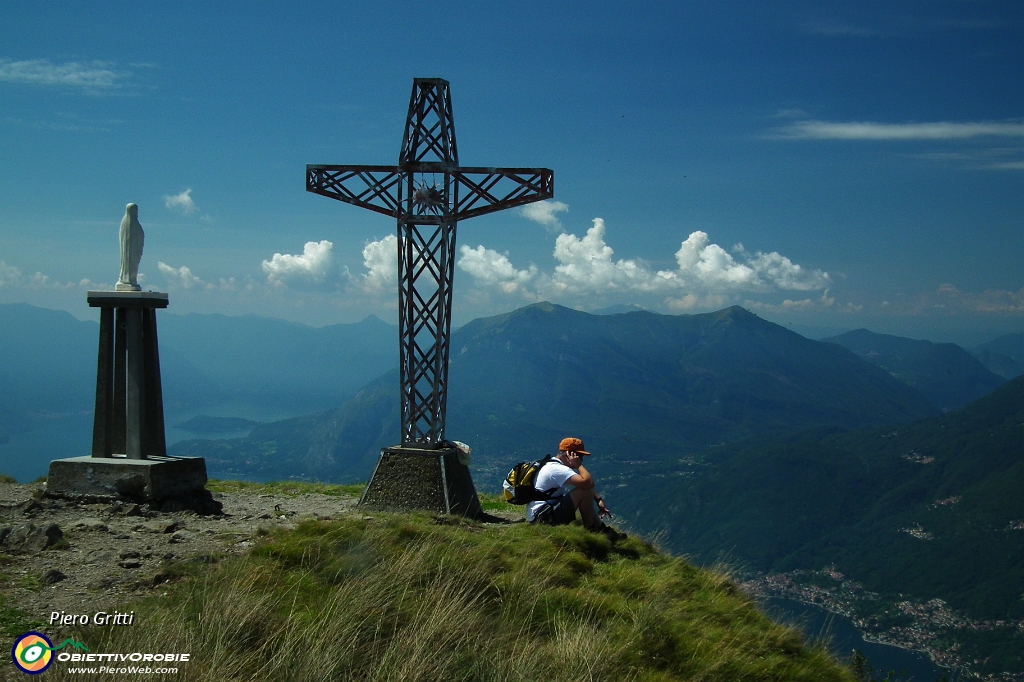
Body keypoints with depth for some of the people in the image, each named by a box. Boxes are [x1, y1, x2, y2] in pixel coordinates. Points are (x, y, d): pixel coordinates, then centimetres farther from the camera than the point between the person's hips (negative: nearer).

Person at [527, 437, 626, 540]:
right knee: (585, 491, -16)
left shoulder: (554, 466, 14)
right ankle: (590, 529, 1)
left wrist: (599, 499, 6)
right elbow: (589, 483, -29)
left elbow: (587, 484, 18)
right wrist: (579, 465, -13)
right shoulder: (558, 469, -18)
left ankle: (601, 528, 14)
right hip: (543, 517, -11)